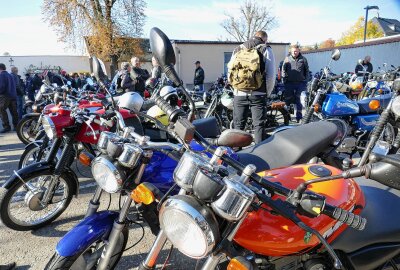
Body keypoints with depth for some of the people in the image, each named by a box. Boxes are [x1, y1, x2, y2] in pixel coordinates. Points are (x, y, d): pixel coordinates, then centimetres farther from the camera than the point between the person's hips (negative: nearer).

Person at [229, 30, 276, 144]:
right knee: (259, 125, 3)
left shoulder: (237, 50, 15)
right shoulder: (266, 50, 4)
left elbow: (230, 72, 12)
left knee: (238, 125, 10)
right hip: (257, 94, -3)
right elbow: (271, 74, -4)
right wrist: (267, 92, 7)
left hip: (239, 93, 3)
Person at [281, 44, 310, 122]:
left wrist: (306, 80, 6)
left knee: (299, 101, 5)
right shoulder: (287, 59, 6)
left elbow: (307, 71, 13)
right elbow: (283, 70, 8)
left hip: (300, 83, 0)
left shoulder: (303, 59, 7)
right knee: (288, 100, 3)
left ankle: (299, 117, 12)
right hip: (289, 83, 0)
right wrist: (284, 79, -1)